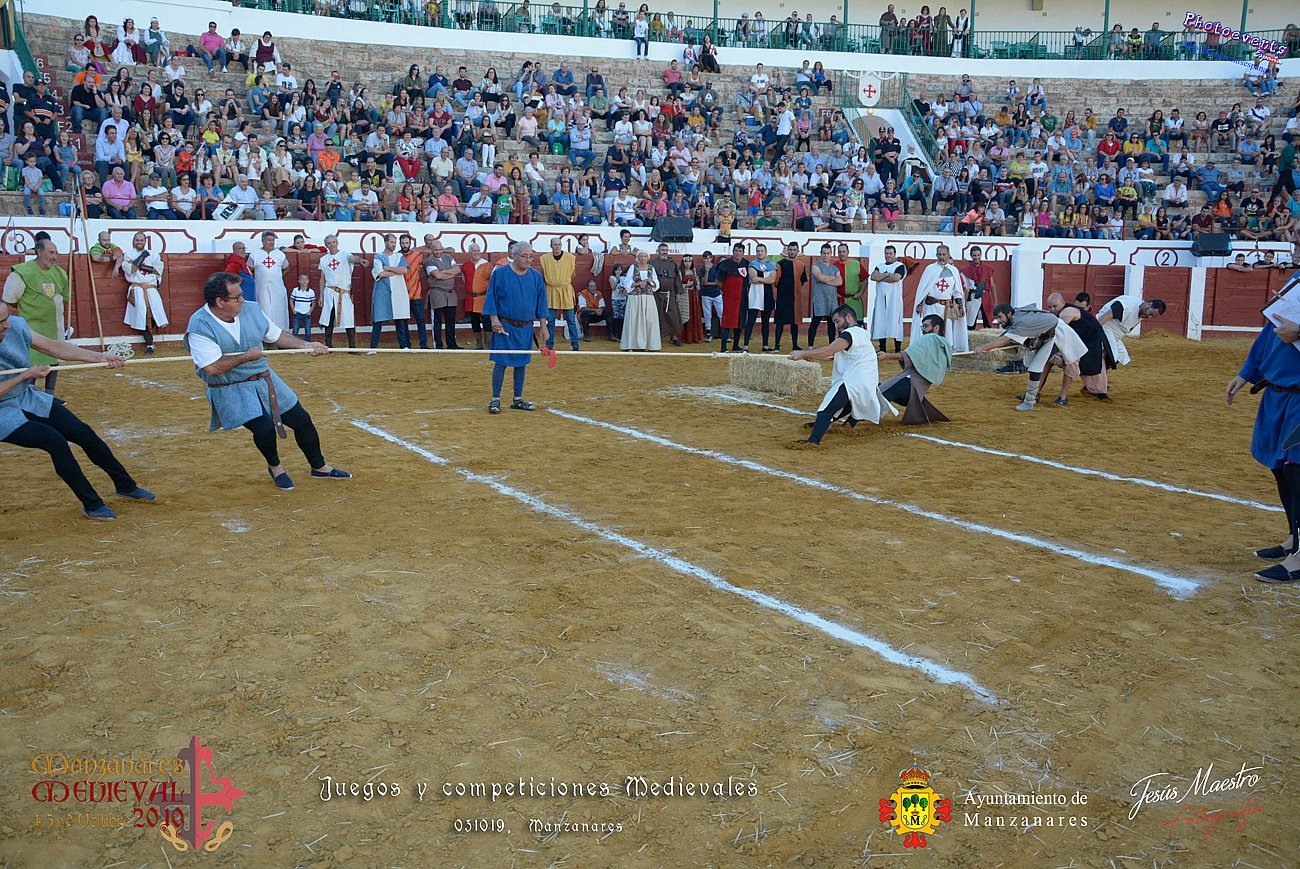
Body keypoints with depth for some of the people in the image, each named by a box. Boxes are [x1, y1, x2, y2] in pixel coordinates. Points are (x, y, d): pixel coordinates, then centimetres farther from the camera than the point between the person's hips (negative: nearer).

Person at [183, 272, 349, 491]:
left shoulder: (251, 309, -2)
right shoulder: (199, 327, -20)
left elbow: (276, 335, 12)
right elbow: (211, 367, -28)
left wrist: (304, 345, 1)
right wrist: (247, 356, -21)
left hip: (265, 380, 6)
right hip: (232, 391, -6)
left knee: (302, 420, 8)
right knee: (264, 427, -23)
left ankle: (319, 466, 30)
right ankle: (275, 467, 11)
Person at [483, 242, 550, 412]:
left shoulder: (536, 276, 6)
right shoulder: (500, 273, -5)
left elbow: (541, 302, 11)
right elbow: (491, 298, -2)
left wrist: (544, 326, 8)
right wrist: (494, 320, -10)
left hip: (526, 328, 4)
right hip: (504, 326, -4)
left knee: (522, 363, 9)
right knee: (501, 363, -4)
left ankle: (518, 399, 19)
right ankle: (495, 399, 4)